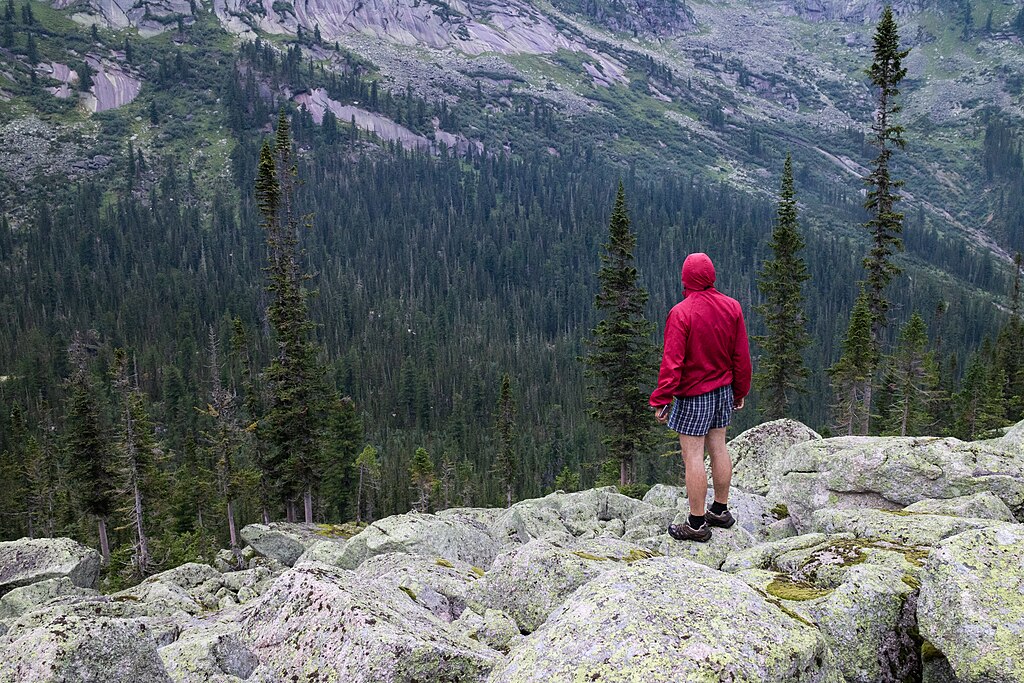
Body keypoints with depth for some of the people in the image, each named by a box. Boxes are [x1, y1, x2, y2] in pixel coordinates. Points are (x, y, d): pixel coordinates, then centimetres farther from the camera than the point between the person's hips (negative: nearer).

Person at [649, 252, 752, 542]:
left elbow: (672, 362, -19)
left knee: (692, 455, 0)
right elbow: (741, 355, 6)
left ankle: (697, 524, 8)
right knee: (718, 447, 17)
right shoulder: (732, 307, 0)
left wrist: (661, 400, -13)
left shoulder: (681, 313, -18)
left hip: (692, 395, -7)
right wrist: (740, 391, 17)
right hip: (723, 390, 7)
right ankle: (720, 510, 29)